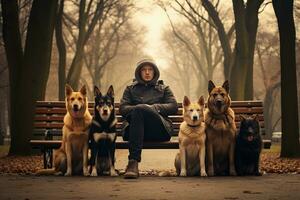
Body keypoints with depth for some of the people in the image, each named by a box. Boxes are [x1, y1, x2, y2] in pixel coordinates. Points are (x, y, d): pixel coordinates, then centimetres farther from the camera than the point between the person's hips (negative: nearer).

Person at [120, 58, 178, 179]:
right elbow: (122, 108, 11)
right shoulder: (130, 89, 29)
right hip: (134, 129, 1)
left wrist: (153, 107, -5)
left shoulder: (164, 89, 28)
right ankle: (133, 162, -49)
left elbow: (173, 107, 11)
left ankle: (133, 161, -46)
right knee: (137, 111, -36)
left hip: (159, 130, 0)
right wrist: (139, 108, -9)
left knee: (139, 109, -32)